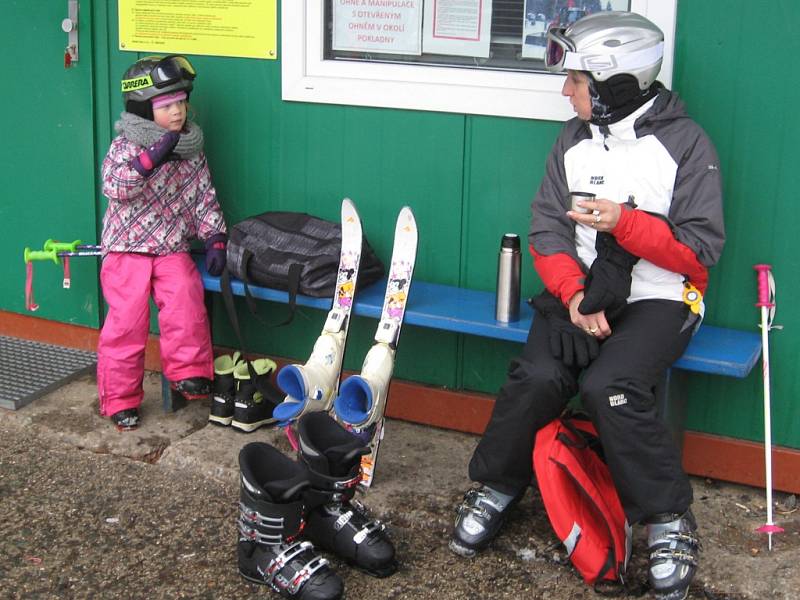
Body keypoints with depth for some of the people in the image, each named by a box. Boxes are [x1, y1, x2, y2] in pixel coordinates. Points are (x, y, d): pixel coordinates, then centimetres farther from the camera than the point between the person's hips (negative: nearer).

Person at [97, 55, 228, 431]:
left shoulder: (192, 152, 7)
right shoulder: (125, 146, -5)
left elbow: (205, 200, 12)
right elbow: (115, 187, -21)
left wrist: (215, 238, -1)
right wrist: (151, 157, -29)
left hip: (172, 248, 3)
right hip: (127, 248, -3)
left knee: (185, 298, -23)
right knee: (127, 317, -7)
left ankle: (187, 371, -6)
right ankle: (120, 398, 6)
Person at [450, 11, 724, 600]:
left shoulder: (686, 143, -5)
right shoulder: (574, 140, 10)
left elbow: (699, 250, -8)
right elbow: (548, 229, 5)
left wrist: (624, 223, -22)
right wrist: (575, 292, -12)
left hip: (657, 298, -4)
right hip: (580, 292, 4)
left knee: (608, 386, -29)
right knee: (537, 376, -23)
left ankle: (670, 521, -12)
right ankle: (495, 488, 1)